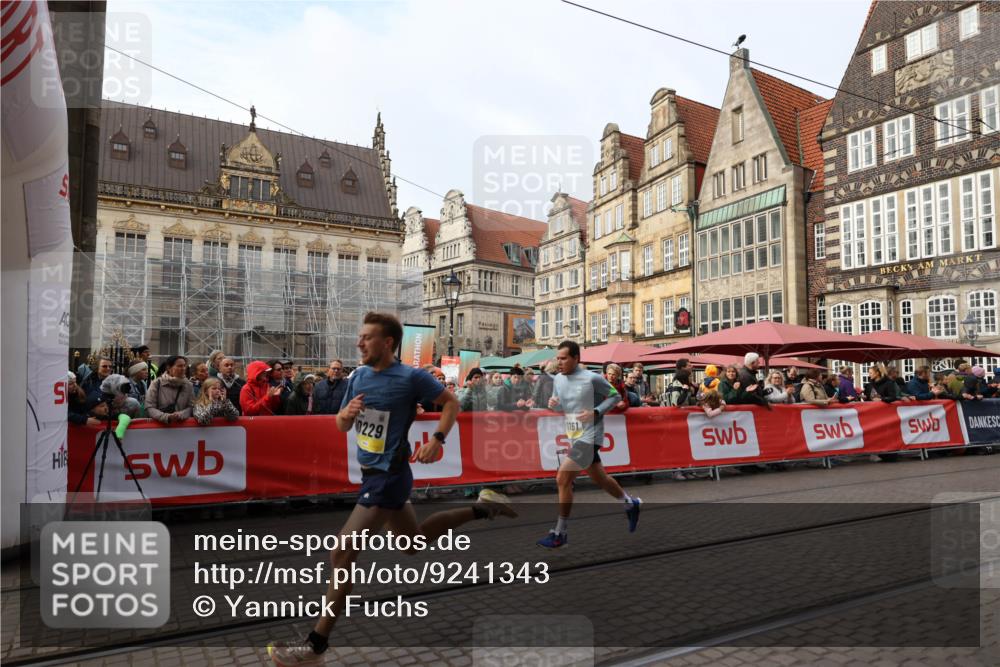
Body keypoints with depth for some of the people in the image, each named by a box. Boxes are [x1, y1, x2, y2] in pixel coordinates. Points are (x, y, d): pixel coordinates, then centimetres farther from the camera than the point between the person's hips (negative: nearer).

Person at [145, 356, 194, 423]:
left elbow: (191, 407, 5)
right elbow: (149, 407, -3)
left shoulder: (188, 385, 7)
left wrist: (180, 415, -14)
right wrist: (167, 417, -16)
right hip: (160, 424, -1)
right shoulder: (157, 383, 2)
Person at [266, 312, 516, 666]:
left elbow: (451, 402, -6)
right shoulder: (359, 376, 4)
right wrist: (346, 414, -13)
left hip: (387, 478, -9)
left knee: (342, 554, -8)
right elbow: (342, 426, 10)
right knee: (415, 539, 24)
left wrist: (437, 440, -17)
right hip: (374, 475, 9)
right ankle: (482, 507, 34)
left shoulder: (411, 377, -17)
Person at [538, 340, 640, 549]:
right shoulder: (558, 378, 4)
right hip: (574, 437, 8)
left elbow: (616, 396, -6)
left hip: (589, 437, -7)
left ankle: (559, 534, -2)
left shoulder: (592, 378, -16)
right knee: (600, 479, 20)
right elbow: (560, 407, 16)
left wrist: (596, 412, -19)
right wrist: (553, 404, -8)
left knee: (563, 479, -14)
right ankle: (631, 504, 46)